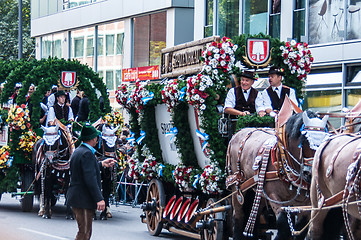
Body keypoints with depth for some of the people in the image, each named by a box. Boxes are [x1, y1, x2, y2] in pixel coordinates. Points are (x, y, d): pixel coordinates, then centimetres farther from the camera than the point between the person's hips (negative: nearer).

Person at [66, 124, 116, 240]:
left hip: (76, 198, 11)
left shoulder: (78, 151, 14)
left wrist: (101, 164, 37)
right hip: (84, 200, -11)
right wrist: (99, 199, -23)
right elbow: (90, 179, -24)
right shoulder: (87, 153, -18)